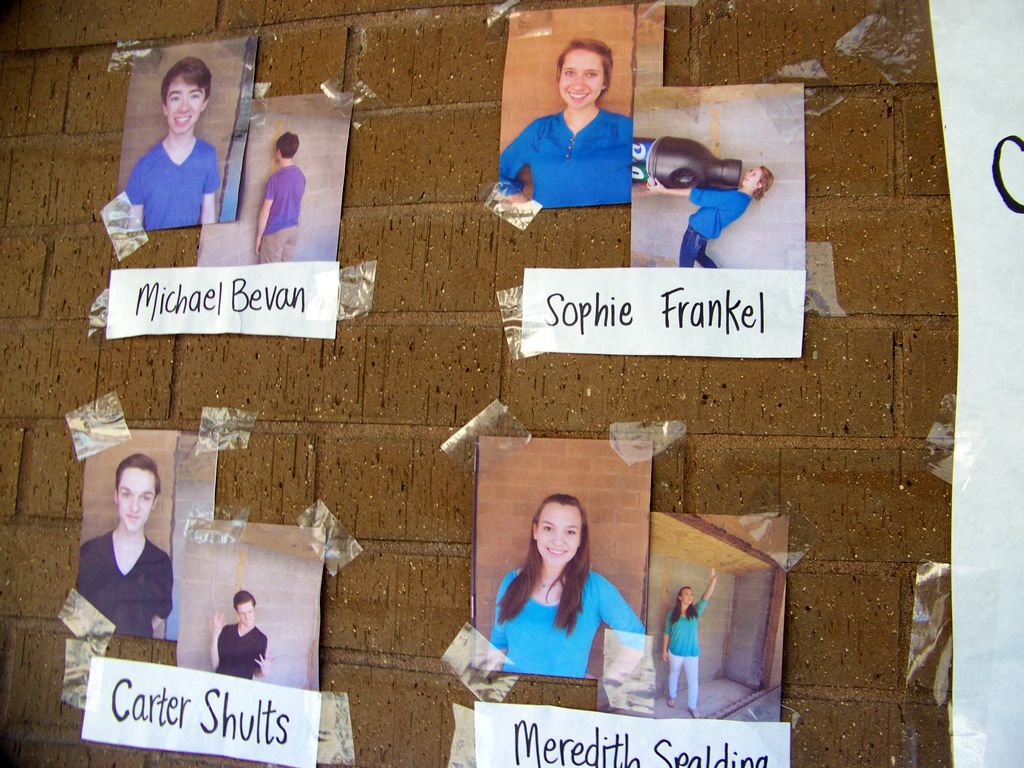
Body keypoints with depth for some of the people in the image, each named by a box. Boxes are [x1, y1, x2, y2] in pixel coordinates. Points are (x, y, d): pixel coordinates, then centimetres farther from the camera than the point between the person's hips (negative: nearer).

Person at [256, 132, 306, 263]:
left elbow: (265, 211, -16)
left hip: (274, 231, -6)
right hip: (293, 229, 6)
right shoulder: (301, 176, 0)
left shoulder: (276, 178, -20)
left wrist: (259, 236, -7)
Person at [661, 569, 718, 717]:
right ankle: (672, 696, 42)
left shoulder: (695, 611, -5)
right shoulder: (671, 614, -7)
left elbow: (706, 598, -19)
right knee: (673, 675, 19)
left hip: (692, 653, 0)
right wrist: (664, 650, 1)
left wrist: (713, 581, -31)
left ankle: (693, 706, 16)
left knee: (693, 680, 1)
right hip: (675, 652, 0)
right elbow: (667, 633, 1)